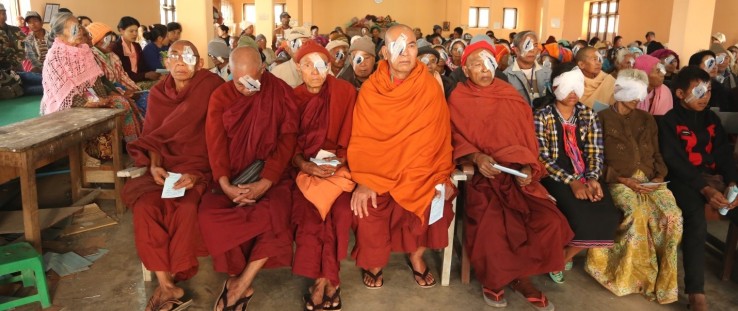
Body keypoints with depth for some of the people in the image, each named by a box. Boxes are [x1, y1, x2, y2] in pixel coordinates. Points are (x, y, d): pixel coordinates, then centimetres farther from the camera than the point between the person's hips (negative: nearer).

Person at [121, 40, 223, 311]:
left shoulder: (211, 87, -6)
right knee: (144, 205, -24)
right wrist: (154, 165, -11)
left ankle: (169, 283, -8)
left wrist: (196, 174, -20)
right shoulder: (158, 94, 9)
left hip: (201, 166, -4)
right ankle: (166, 286, -17)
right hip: (167, 166, 4)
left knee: (186, 207, -31)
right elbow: (152, 137, 10)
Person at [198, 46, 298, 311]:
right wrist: (225, 184, -21)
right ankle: (237, 279, -8)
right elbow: (216, 143, -4)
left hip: (271, 175, -1)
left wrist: (264, 183, -20)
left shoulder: (282, 93, -2)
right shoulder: (220, 97, 4)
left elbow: (287, 140, -8)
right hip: (231, 177, 2)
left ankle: (242, 283, -15)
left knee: (277, 212, -33)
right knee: (208, 215, -28)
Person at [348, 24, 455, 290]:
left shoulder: (430, 87, -3)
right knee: (367, 205, -26)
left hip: (421, 167, 1)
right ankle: (373, 261, 6)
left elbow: (439, 136, 0)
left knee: (435, 201, -25)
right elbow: (361, 139, -6)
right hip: (377, 169, 0)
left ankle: (416, 255, 8)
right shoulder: (370, 89, -3)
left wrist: (443, 177, -11)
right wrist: (364, 181, -18)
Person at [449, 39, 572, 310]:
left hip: (519, 173, 3)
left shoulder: (511, 96, 12)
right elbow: (457, 138, -1)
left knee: (549, 221, -19)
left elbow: (527, 137, 10)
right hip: (483, 175, -3)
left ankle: (522, 278, 5)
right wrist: (477, 158, -21)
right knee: (492, 226, -29)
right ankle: (492, 279, 2)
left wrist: (528, 168, -6)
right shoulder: (459, 99, 4)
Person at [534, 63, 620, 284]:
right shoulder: (543, 116, -3)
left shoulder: (588, 115, 12)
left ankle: (564, 257, 2)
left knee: (607, 215, -21)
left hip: (584, 177, 5)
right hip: (556, 178, -5)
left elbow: (595, 152, 6)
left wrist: (592, 179, -13)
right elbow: (543, 158, -11)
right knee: (581, 216, -30)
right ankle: (563, 255, 2)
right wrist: (571, 181, -21)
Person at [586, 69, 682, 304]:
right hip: (619, 181, -4)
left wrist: (660, 176, 0)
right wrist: (623, 180, -13)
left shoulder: (647, 119, 21)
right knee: (637, 215, -35)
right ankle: (638, 276, -15)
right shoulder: (602, 119, 4)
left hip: (650, 179, 4)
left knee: (673, 214, -25)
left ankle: (662, 279, -11)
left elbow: (657, 155, 21)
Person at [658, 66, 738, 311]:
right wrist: (706, 190, -22)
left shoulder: (711, 119, 17)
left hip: (714, 177, 6)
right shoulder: (669, 121, -2)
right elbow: (675, 163, -11)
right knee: (696, 219, -33)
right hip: (683, 180, -6)